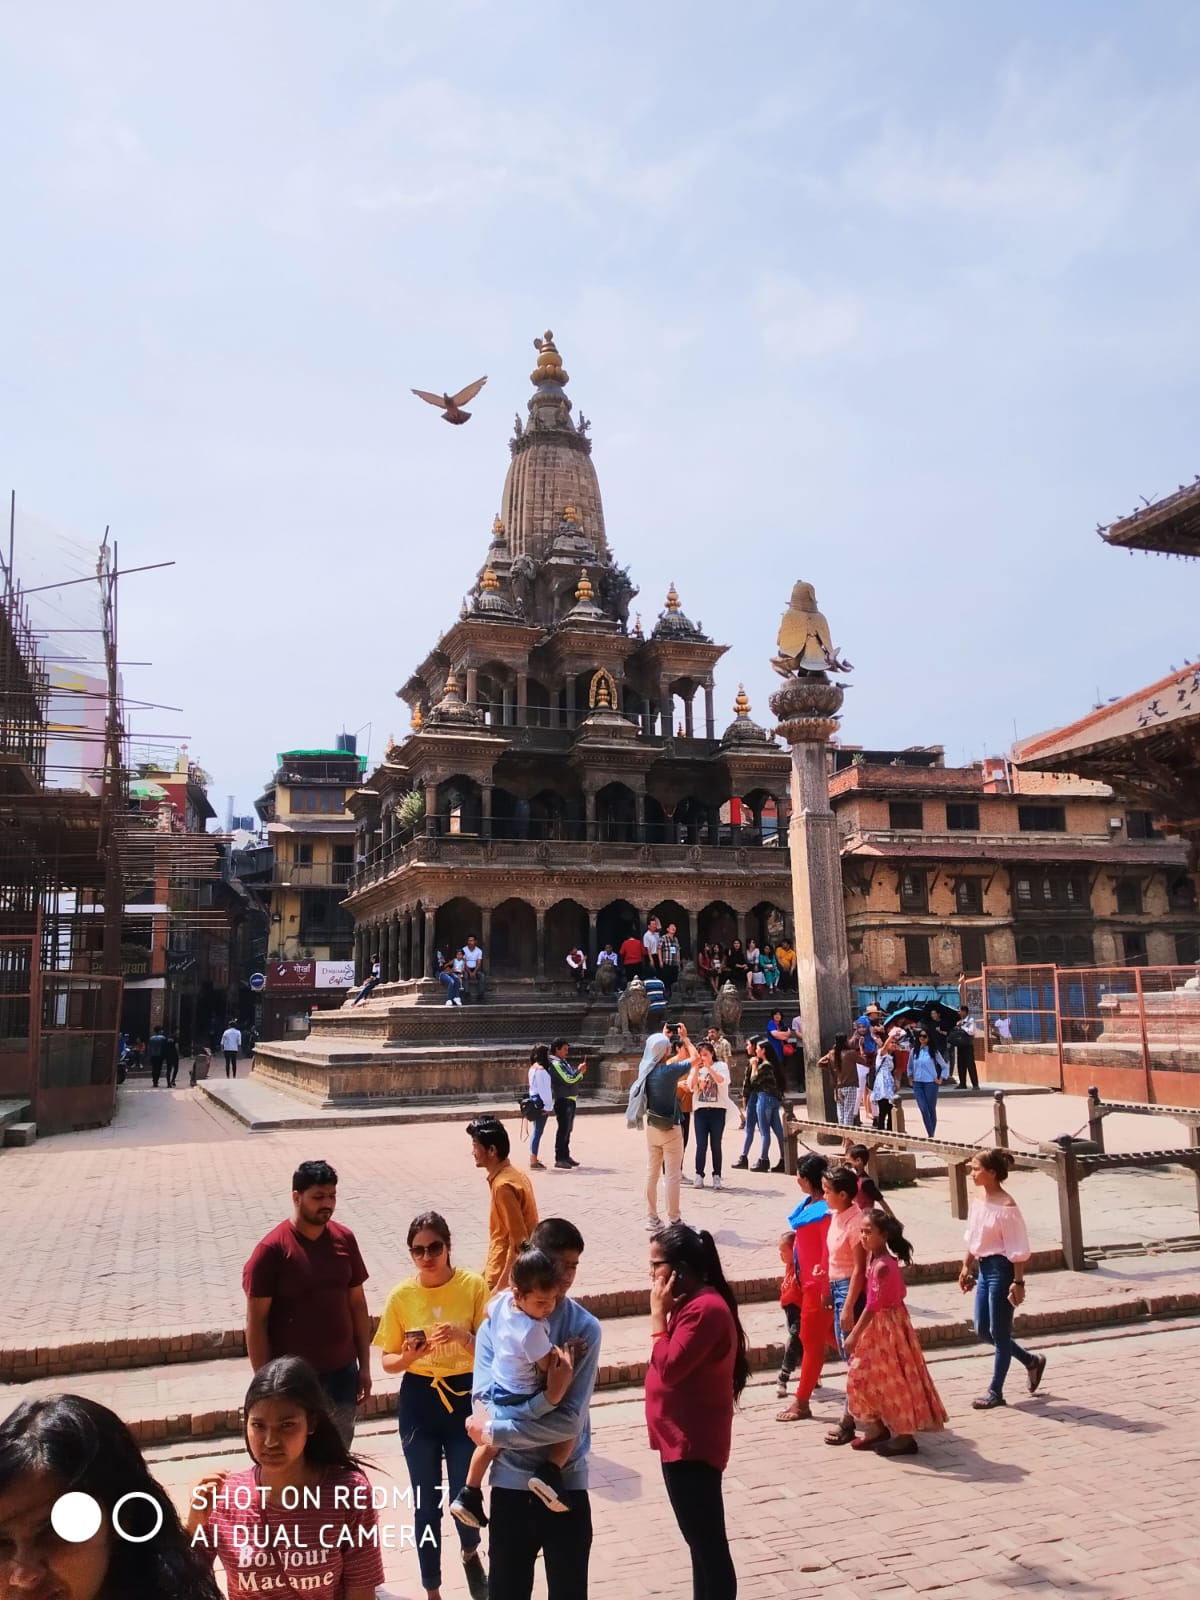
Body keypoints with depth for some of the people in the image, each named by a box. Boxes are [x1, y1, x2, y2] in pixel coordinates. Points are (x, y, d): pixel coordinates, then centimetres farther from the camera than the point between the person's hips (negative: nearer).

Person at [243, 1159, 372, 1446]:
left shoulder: (345, 1239, 0)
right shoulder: (272, 1249, -14)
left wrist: (365, 1365, 7)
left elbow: (357, 1305, 7)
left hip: (342, 1372, 4)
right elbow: (256, 1322, -11)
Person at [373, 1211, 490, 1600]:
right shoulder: (401, 1296, -7)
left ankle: (470, 1552, 41)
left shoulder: (473, 1286, -11)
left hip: (464, 1397, -1)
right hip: (419, 1401, 1)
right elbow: (388, 1363, 1)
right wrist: (410, 1355, -20)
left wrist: (462, 1337, -28)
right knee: (426, 1502, 9)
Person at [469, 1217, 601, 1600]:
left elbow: (570, 1421, -18)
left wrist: (492, 1432, -15)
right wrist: (548, 1397, -27)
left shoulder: (584, 1328, -11)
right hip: (511, 1482, 1)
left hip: (566, 1483, -1)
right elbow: (486, 1401, -16)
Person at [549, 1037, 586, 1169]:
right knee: (562, 1129, -8)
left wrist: (580, 1072, 2)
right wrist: (579, 1070, -7)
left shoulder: (563, 1062, 17)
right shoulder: (555, 1063, -13)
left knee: (567, 1129, 14)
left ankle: (566, 1156, 22)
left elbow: (574, 1079, 20)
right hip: (563, 1100, -10)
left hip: (570, 1100, 10)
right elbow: (568, 1080, -19)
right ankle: (559, 1158, -5)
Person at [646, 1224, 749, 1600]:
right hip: (684, 1439, 11)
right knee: (700, 1537, 21)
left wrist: (658, 1312, -20)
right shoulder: (692, 1302, 9)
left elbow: (669, 1367, -25)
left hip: (692, 1443, -11)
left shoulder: (705, 1309, -23)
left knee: (707, 1541, 0)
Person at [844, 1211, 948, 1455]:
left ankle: (904, 1436, 14)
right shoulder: (882, 1260, 4)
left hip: (886, 1325, -10)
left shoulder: (881, 1266, -24)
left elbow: (872, 1305, -24)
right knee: (865, 1376, 15)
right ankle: (879, 1427, 27)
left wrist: (854, 1334, -18)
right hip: (878, 1325, 10)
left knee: (893, 1380, 2)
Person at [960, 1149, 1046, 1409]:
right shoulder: (979, 1197, 5)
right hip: (984, 1267, 9)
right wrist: (966, 1267, 17)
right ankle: (1032, 1362, 34)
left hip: (1001, 1268, -9)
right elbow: (972, 1238, 15)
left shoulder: (1006, 1206, -20)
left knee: (999, 1332, 3)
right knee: (982, 1329, 15)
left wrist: (1018, 1282, -19)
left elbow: (1018, 1250, -18)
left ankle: (995, 1392, 17)